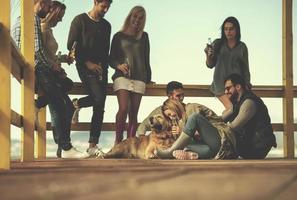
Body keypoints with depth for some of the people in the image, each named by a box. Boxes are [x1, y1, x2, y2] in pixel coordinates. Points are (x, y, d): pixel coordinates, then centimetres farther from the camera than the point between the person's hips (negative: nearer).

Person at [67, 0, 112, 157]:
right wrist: (87, 63, -11)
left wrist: (103, 67, 3)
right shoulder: (80, 20, 0)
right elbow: (71, 45, -5)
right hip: (85, 67, -5)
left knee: (99, 108, -2)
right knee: (98, 98, -26)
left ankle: (93, 146, 0)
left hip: (101, 69, 5)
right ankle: (76, 104, 6)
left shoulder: (106, 25, 17)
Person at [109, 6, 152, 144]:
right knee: (123, 109, -20)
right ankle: (118, 142, -16)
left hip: (139, 78, 3)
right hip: (122, 76, -3)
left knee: (133, 113, -1)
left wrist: (148, 78, 15)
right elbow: (111, 59, 8)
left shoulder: (143, 36, 16)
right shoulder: (119, 36, 9)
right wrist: (119, 65, -12)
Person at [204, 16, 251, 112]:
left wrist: (247, 85, 7)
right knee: (231, 108, -21)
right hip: (221, 82, -2)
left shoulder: (242, 47, 11)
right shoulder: (217, 44, 7)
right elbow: (210, 65, 8)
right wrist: (208, 56, -13)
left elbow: (245, 68, 15)